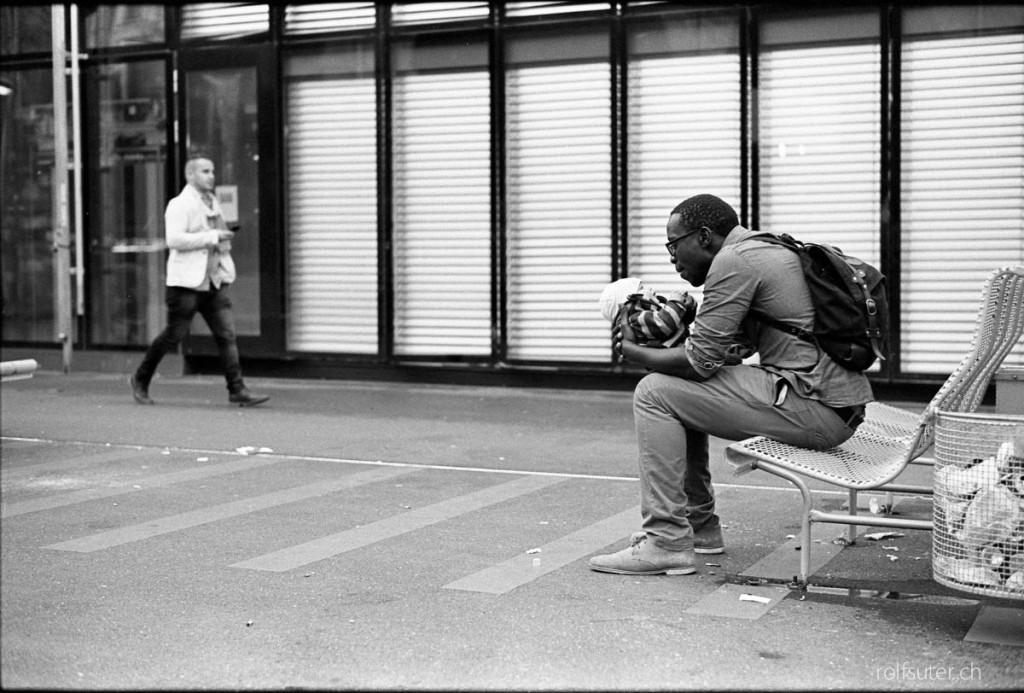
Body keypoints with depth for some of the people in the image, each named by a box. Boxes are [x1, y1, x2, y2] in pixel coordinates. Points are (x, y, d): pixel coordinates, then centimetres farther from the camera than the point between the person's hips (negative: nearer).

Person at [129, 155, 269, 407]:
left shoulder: (212, 203, 17)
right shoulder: (179, 205, -8)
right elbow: (174, 240, -21)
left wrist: (224, 243, 10)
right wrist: (213, 237, -20)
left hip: (214, 280, 7)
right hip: (187, 282, -7)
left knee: (227, 334, -3)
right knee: (174, 335, 2)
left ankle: (237, 390, -5)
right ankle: (140, 380, 21)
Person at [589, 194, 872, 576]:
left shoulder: (733, 259, -11)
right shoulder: (767, 249, 20)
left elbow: (701, 361, -13)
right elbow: (721, 348, 23)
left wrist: (632, 351, 1)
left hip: (816, 408, -11)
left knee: (654, 394, -8)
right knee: (683, 394, 23)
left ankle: (666, 542, -9)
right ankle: (700, 526, 27)